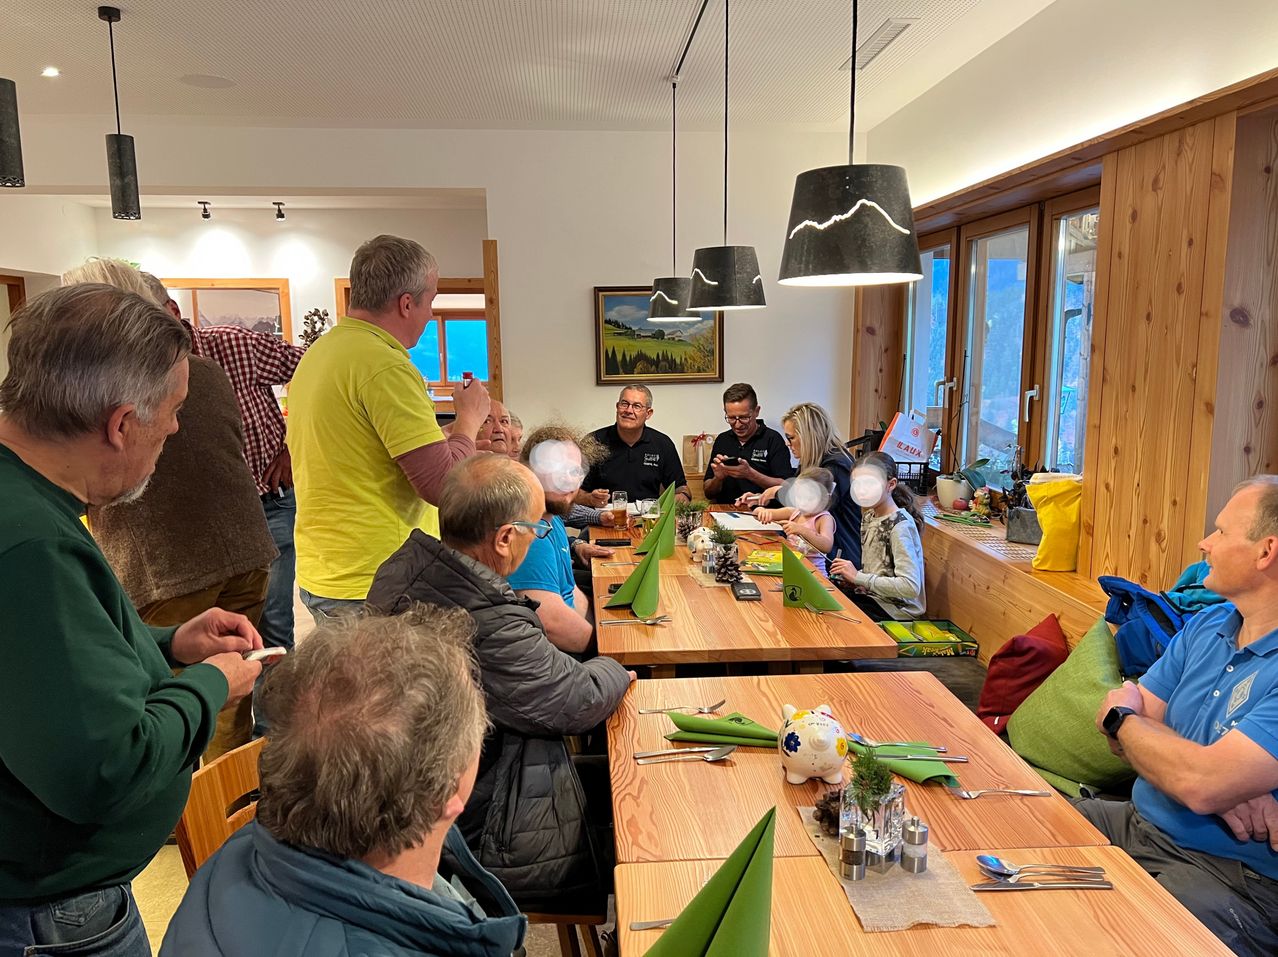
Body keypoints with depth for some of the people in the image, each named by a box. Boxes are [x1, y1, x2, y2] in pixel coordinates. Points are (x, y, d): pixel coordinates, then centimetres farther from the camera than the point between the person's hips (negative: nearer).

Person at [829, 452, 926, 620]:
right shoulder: (869, 518, 7)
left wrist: (858, 577, -22)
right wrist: (852, 578, -3)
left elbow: (911, 587, -26)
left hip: (897, 612, -7)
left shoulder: (900, 525, -19)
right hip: (872, 597, 8)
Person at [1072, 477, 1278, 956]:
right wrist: (1222, 788, -17)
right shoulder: (1206, 625, 7)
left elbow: (1202, 784, -29)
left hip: (1233, 878, -7)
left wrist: (1122, 717, -8)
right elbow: (1123, 733, 4)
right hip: (1137, 823, 8)